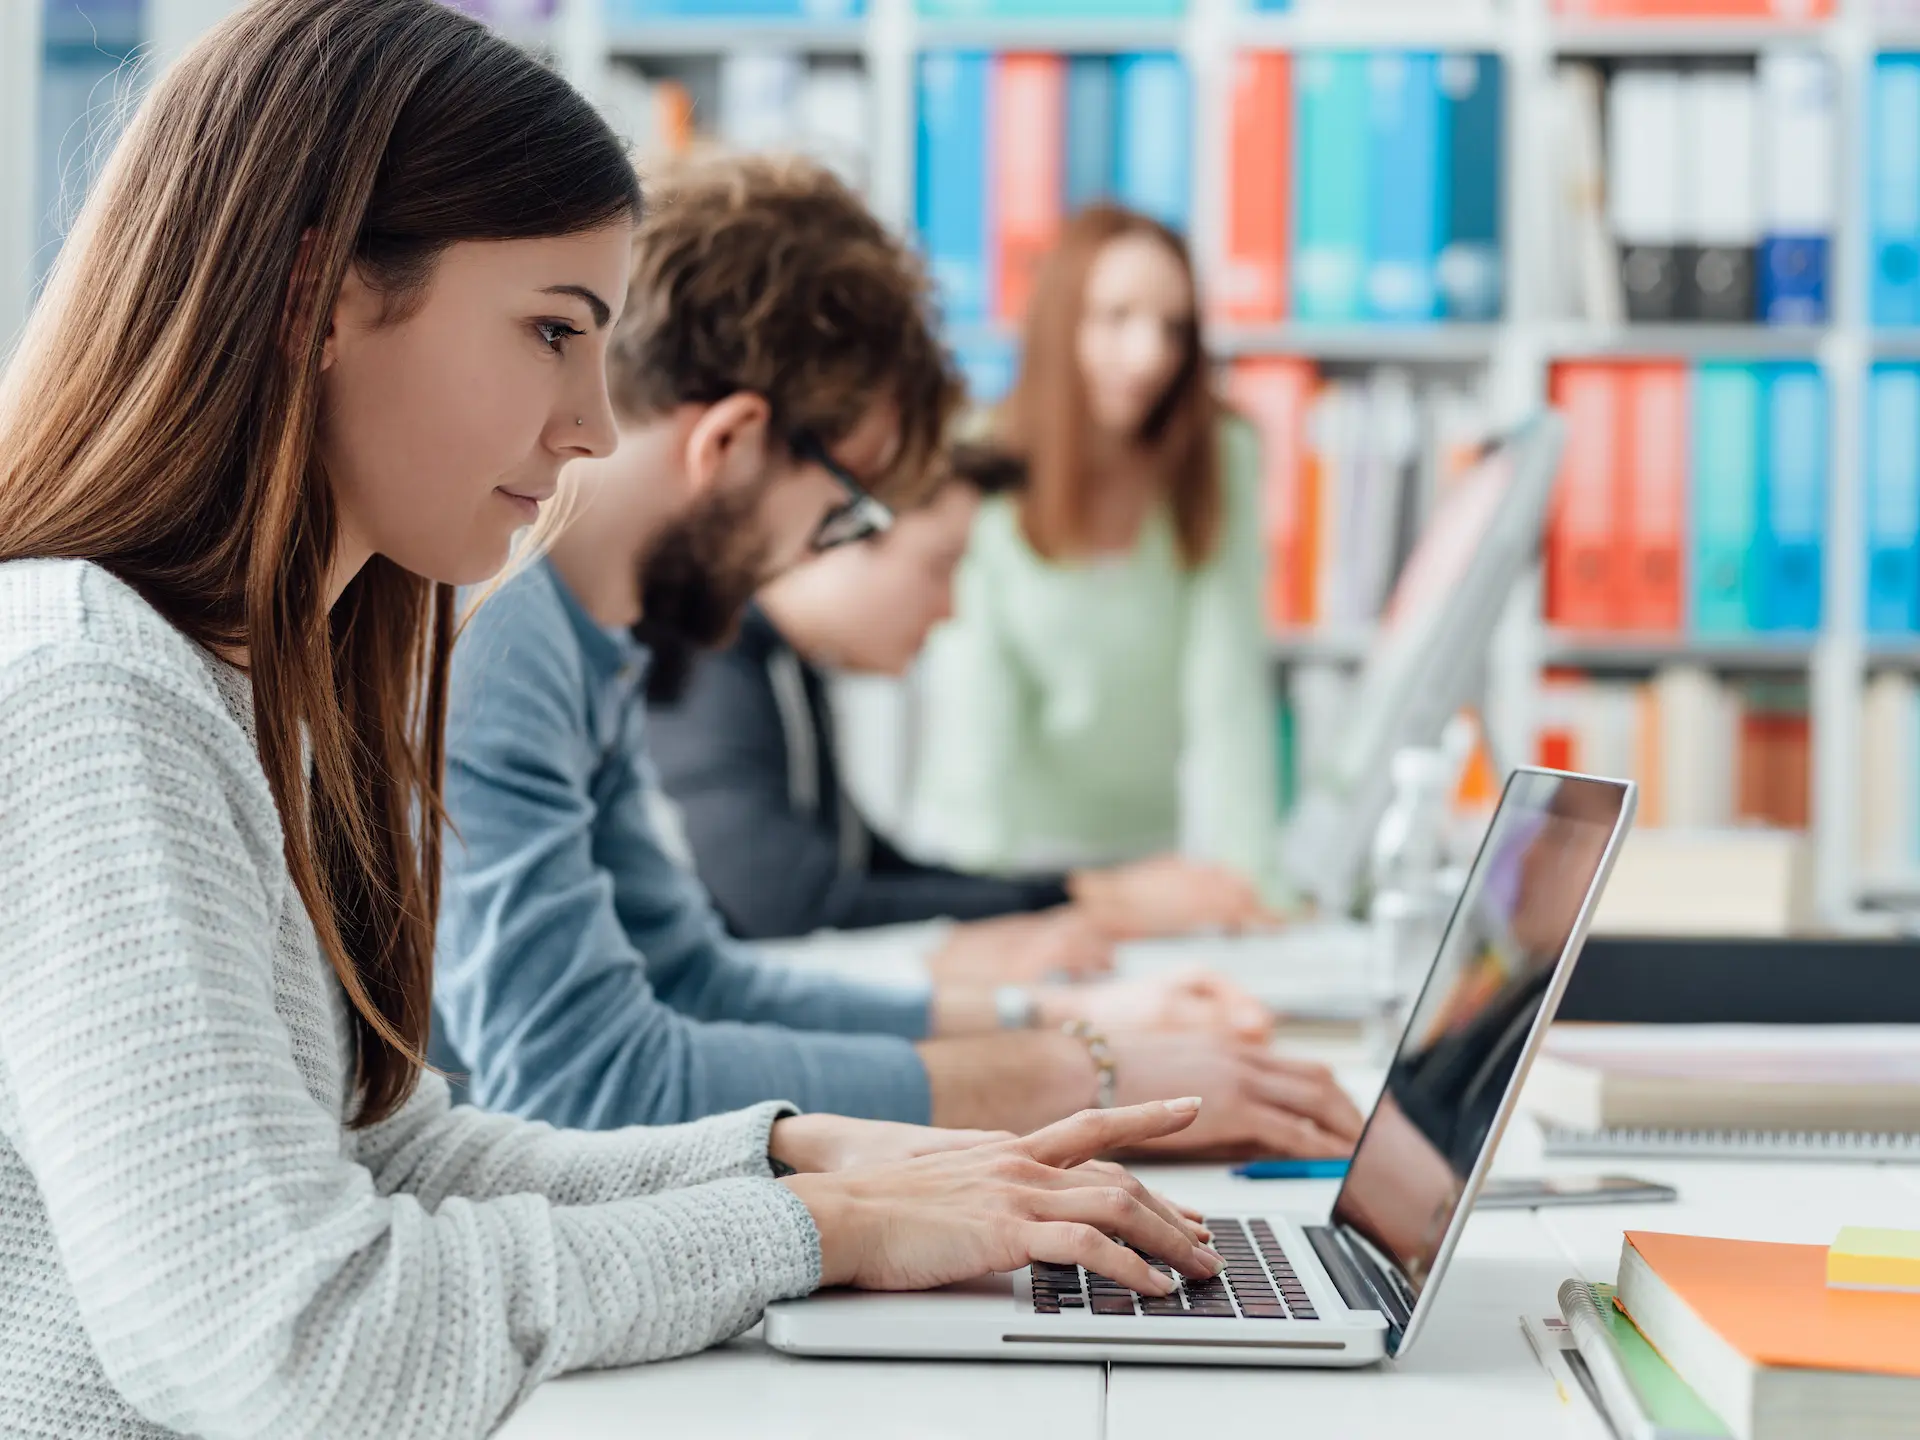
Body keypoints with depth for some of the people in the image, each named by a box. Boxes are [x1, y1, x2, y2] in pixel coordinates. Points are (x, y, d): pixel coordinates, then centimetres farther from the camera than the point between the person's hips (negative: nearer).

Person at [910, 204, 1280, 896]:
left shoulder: (1222, 461, -8)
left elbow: (1227, 690, -10)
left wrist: (1240, 877, -18)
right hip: (1008, 860, -2)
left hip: (1153, 850, 2)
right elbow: (973, 719, -15)